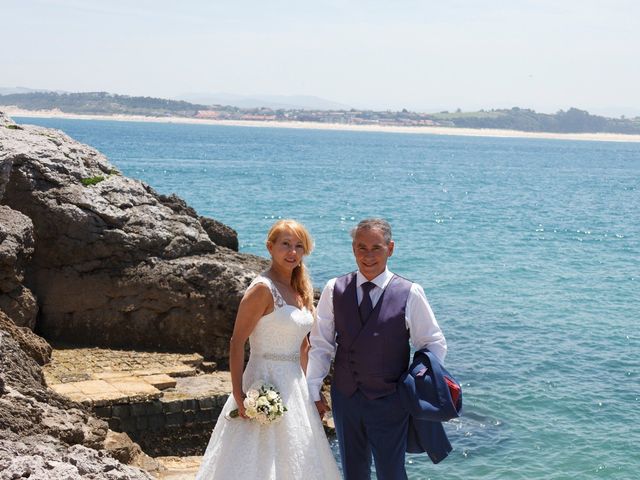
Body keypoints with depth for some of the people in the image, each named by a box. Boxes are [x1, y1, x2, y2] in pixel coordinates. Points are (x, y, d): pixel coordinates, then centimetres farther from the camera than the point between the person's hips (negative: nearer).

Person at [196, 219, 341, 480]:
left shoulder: (301, 290, 10)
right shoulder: (263, 289, -14)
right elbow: (237, 343, -17)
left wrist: (306, 387, 14)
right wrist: (239, 396, -22)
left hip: (294, 387, 8)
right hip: (266, 383, -8)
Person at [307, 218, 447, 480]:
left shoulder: (410, 293, -8)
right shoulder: (334, 290, -2)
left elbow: (435, 344, 0)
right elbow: (320, 344, 4)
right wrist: (314, 390, 3)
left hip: (389, 401, -3)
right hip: (345, 397, 3)